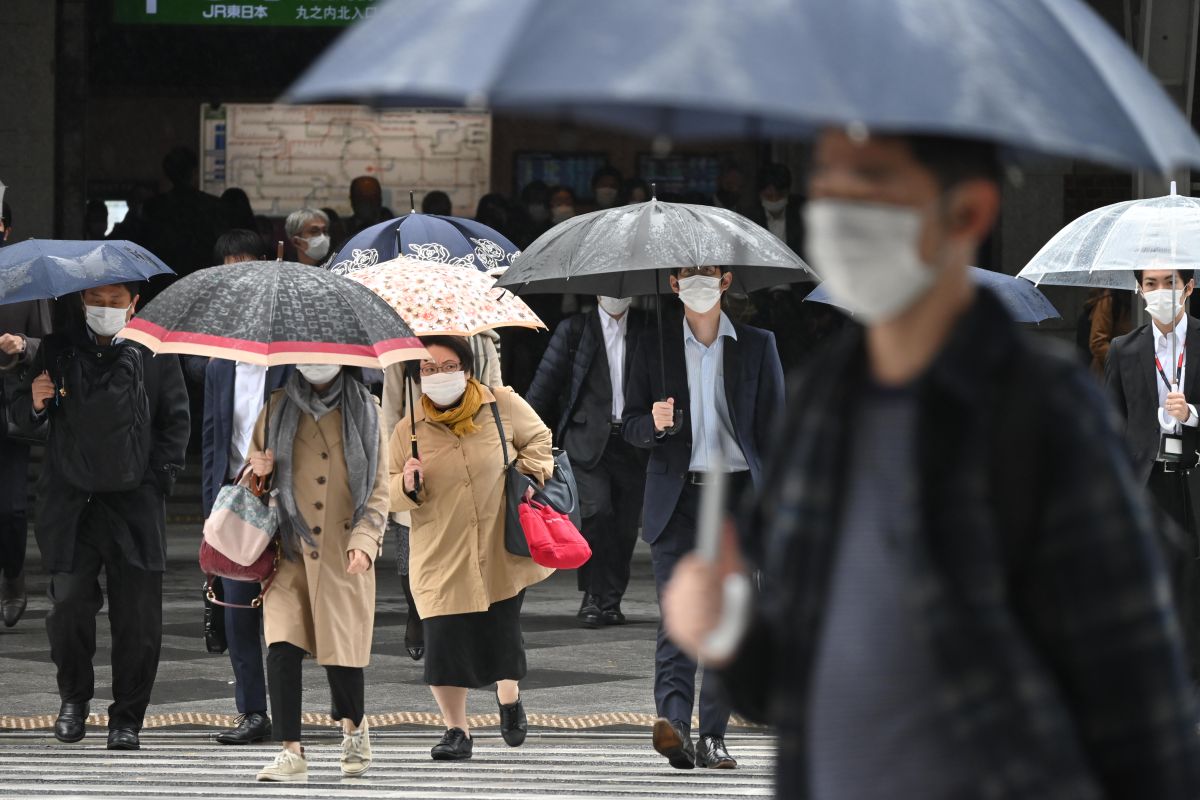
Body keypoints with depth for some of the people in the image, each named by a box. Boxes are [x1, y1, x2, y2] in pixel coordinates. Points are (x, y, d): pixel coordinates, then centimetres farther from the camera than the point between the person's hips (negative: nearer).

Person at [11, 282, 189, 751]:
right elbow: (23, 420, 13)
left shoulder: (155, 354, 3)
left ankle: (127, 720, 11)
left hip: (135, 503, -1)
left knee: (137, 619, -1)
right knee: (68, 606, -5)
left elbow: (177, 422, 8)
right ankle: (74, 698, 19)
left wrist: (157, 479, -2)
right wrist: (33, 404, -10)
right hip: (69, 504, 1)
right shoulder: (57, 351, 7)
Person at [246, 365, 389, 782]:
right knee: (282, 651, -14)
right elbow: (253, 466, 17)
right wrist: (259, 471, -8)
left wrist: (364, 539, -12)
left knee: (342, 652, -1)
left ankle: (354, 729, 28)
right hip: (291, 552, 1)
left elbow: (378, 490, 3)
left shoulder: (363, 412, 5)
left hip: (343, 557, -1)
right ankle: (291, 752, -8)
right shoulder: (278, 408, 7)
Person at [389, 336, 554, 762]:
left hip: (502, 548, 0)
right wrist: (407, 486, -16)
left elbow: (538, 438, 14)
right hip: (441, 557, 0)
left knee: (502, 631, 2)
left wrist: (529, 476, -1)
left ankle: (509, 697, 37)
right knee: (445, 641, -7)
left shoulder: (503, 406, -2)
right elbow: (388, 493, 5)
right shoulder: (409, 430, -1)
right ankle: (456, 730, 11)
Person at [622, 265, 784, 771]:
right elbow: (632, 428, 11)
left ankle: (712, 735, 7)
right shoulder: (654, 346, 9)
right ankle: (673, 719, -28)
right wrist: (655, 424, -13)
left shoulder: (757, 346, 8)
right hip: (677, 499, -1)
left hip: (737, 499, 1)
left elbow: (772, 430, 8)